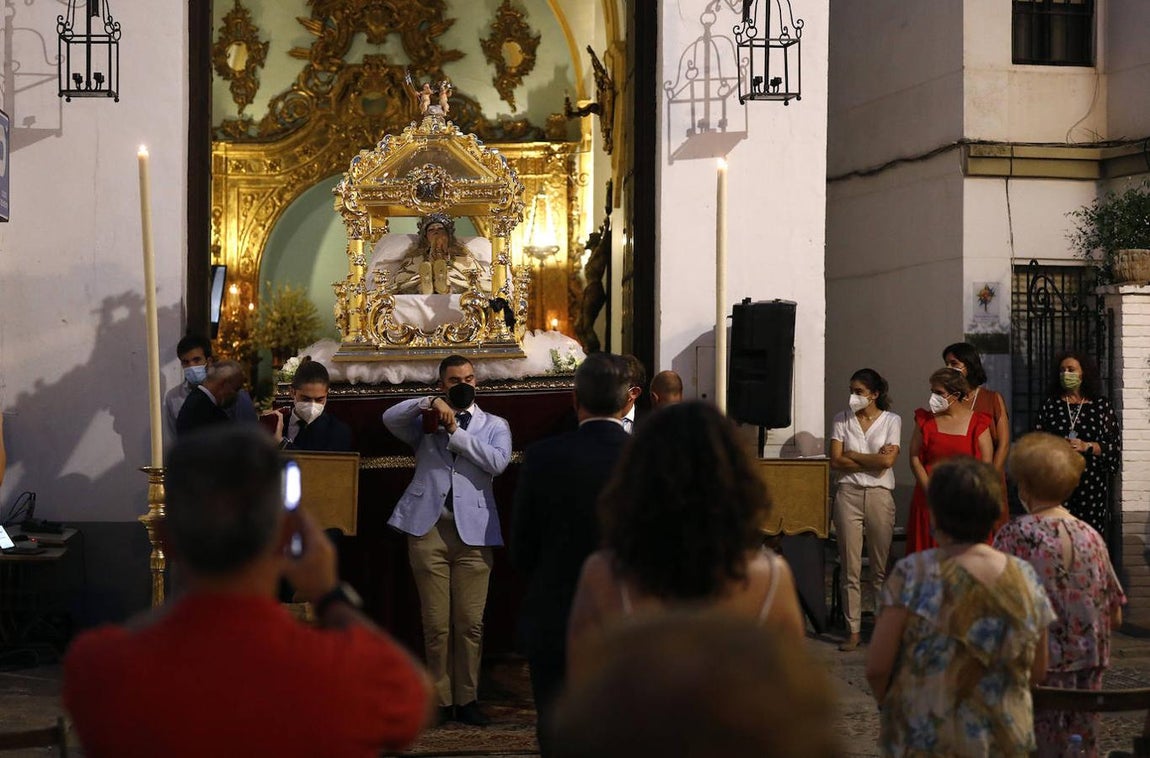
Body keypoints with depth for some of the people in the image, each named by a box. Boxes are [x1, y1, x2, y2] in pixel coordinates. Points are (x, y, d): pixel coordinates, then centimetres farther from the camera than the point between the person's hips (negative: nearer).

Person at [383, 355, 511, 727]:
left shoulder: (494, 425, 14)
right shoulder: (426, 422, 15)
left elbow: (498, 462, -6)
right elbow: (390, 418, -4)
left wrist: (455, 432, -7)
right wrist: (431, 402, -15)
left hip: (473, 532, 0)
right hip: (428, 529, 0)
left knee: (470, 623, -1)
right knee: (436, 623, 2)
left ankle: (466, 698, 9)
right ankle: (440, 699, 10)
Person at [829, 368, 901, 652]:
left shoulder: (892, 421, 3)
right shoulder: (842, 420, 7)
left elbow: (887, 461, -10)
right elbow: (835, 461, -2)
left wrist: (853, 455, -4)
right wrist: (872, 460, -7)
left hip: (879, 495, -1)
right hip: (848, 494, 1)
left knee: (882, 568, 2)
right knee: (850, 568, 1)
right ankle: (853, 631, 5)